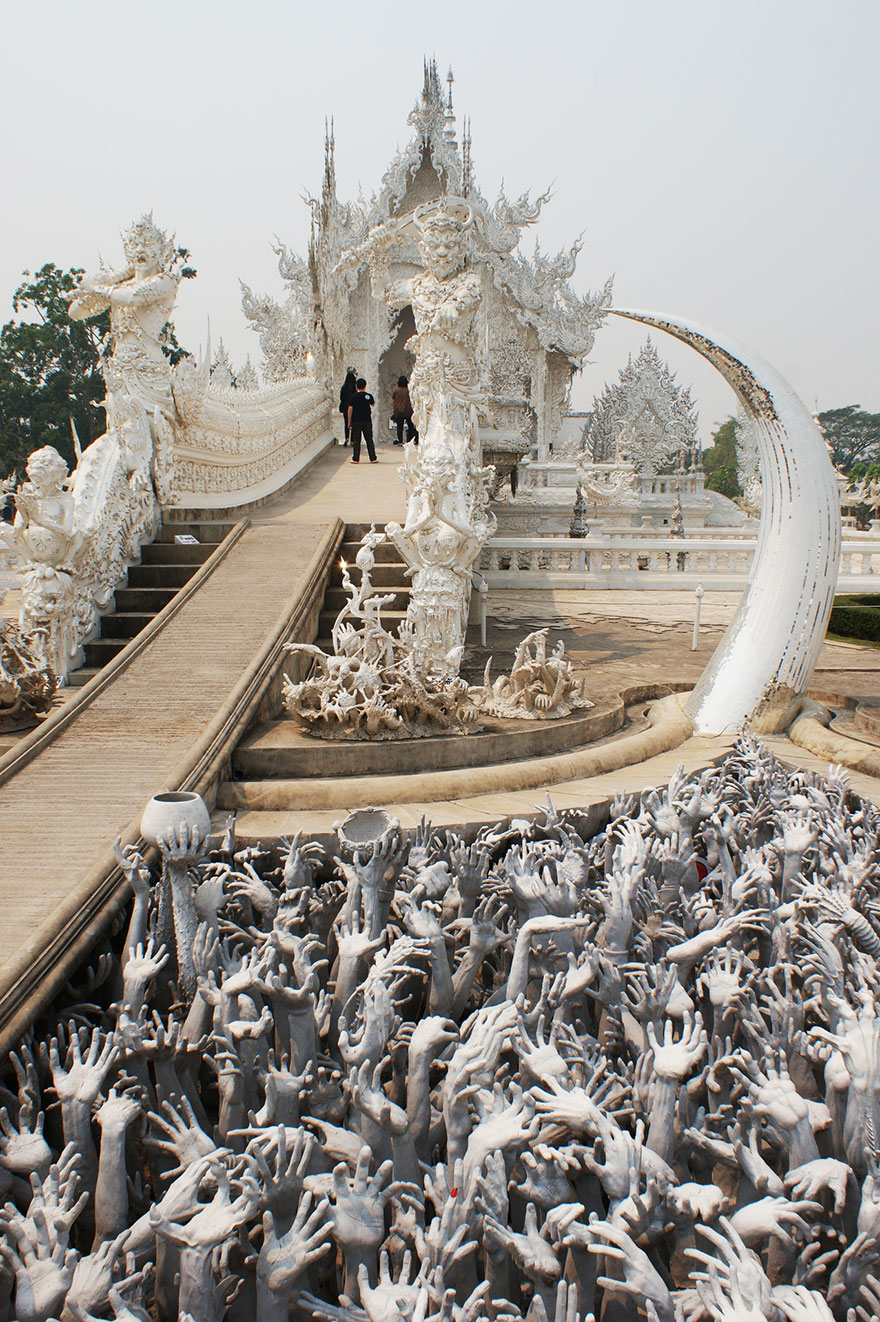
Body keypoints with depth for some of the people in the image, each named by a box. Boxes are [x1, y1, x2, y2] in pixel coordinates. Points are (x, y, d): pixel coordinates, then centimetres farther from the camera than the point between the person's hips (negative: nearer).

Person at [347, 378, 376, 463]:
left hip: (356, 421, -2)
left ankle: (356, 459, 1)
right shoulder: (369, 396, -1)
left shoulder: (354, 396, -6)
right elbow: (373, 404, 20)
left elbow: (350, 409, -7)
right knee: (369, 440, 8)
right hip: (367, 420, 2)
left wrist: (349, 421, 0)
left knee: (356, 440, 3)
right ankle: (373, 458, 8)